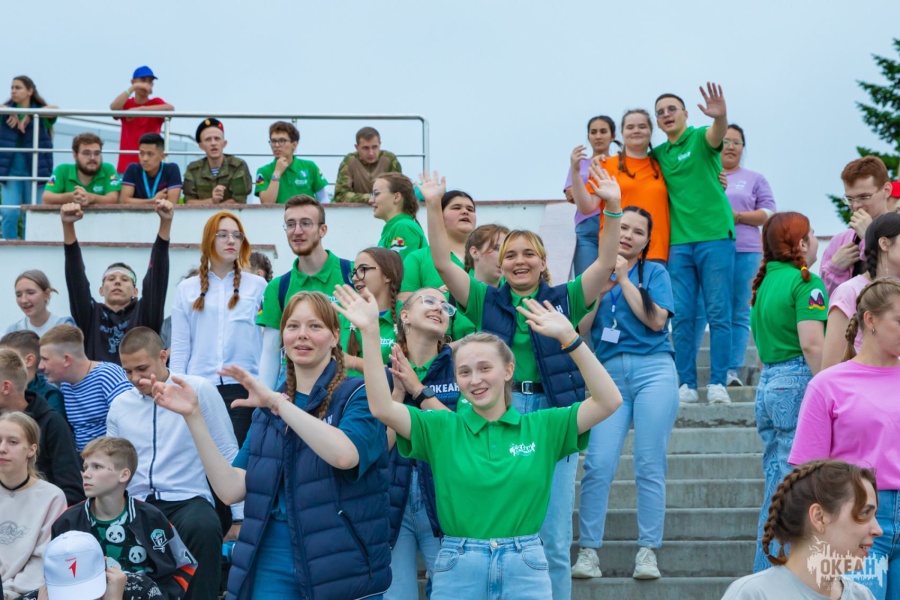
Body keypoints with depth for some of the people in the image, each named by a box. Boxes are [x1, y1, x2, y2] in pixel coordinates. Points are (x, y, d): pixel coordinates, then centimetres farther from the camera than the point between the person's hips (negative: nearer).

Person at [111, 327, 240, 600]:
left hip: (188, 500, -3)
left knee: (203, 528, -38)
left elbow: (228, 455, 0)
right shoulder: (120, 404, 11)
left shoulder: (200, 390, -2)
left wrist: (240, 516, -1)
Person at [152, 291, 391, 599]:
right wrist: (193, 416, -5)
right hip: (274, 562, 4)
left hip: (341, 564, -4)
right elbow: (231, 489, 1)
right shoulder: (266, 412, 11)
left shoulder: (357, 396, -3)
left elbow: (344, 455, -25)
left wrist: (278, 401, -20)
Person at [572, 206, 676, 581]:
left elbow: (656, 320, -5)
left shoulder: (654, 273, 11)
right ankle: (588, 551, -5)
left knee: (650, 466, -3)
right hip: (609, 374, 1)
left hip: (653, 371, -1)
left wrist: (623, 280, -5)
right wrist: (598, 290, -5)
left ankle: (647, 552, 3)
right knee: (598, 464, -10)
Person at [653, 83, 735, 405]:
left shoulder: (700, 138, -1)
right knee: (682, 316, 3)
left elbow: (718, 135, -24)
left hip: (715, 236, -4)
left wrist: (720, 116, -46)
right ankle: (686, 385, 7)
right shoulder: (658, 153, 14)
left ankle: (718, 383, 0)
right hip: (678, 242, 4)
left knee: (718, 313, -3)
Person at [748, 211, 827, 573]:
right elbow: (812, 344, -18)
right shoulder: (805, 282, -9)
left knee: (775, 491, 13)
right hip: (799, 383, -8)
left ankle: (765, 577, 17)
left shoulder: (765, 282, 16)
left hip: (767, 382, 8)